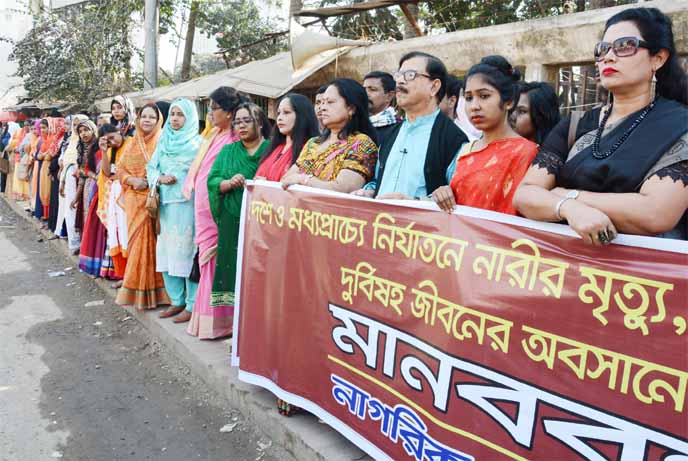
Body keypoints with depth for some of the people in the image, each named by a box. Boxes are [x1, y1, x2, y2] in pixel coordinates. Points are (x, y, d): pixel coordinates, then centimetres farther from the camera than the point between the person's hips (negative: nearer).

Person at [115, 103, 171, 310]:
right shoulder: (132, 143, 14)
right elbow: (120, 169, 13)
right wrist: (132, 180, -7)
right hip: (135, 200, 5)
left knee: (150, 242, -4)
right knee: (137, 241, 9)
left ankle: (151, 291, 6)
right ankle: (136, 288, 20)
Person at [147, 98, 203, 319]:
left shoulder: (197, 143, -1)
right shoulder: (164, 141, 15)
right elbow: (151, 168, 16)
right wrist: (160, 178, -3)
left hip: (188, 204, -6)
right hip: (166, 203, 6)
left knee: (187, 251, -6)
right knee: (167, 251, 8)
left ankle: (192, 304, 3)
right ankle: (177, 300, 19)